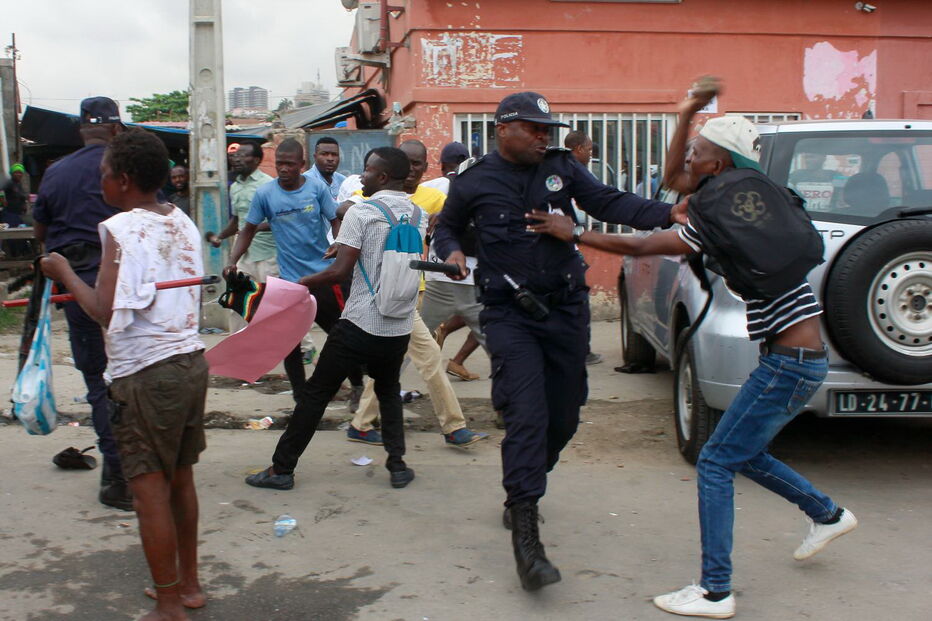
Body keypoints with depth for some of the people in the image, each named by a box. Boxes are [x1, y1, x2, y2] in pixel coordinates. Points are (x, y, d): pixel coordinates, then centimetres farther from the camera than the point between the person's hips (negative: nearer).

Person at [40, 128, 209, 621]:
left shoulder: (122, 229, -14)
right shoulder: (182, 223, 8)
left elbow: (106, 312, -20)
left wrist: (65, 273, -6)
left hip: (146, 374, -8)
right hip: (191, 361, 8)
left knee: (151, 490, 2)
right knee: (181, 479, 19)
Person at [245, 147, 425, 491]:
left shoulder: (360, 213, -12)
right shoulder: (418, 215, 6)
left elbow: (340, 271, -18)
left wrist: (304, 282, -1)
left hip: (360, 324, -5)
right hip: (400, 327, 5)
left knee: (316, 392, 6)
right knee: (389, 391, 25)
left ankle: (282, 468, 12)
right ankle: (397, 464, 14)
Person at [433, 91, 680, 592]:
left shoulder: (562, 168, 5)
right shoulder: (473, 183, 1)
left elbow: (608, 203, -4)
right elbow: (446, 227, 17)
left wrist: (667, 215, -18)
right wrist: (451, 252, -7)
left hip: (566, 307, 4)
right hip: (509, 314, -4)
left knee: (563, 416, 9)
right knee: (527, 415, -16)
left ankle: (521, 491, 36)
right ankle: (525, 535, -13)